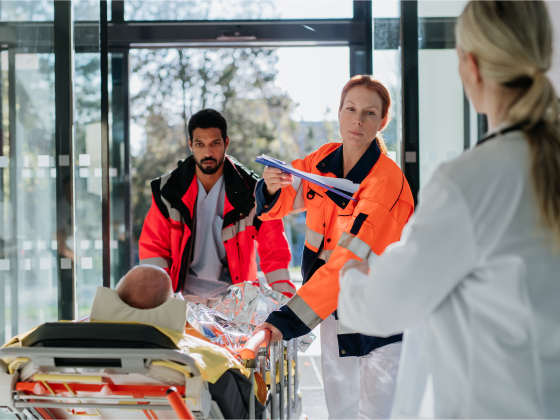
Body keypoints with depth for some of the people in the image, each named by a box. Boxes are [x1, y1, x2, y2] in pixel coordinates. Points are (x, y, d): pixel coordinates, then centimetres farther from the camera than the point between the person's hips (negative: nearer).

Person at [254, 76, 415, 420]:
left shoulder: (387, 182, -23)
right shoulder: (321, 162, -2)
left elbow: (348, 260, -31)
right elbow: (276, 207, 11)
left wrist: (285, 321, -37)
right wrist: (271, 188, -16)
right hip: (333, 314, 6)